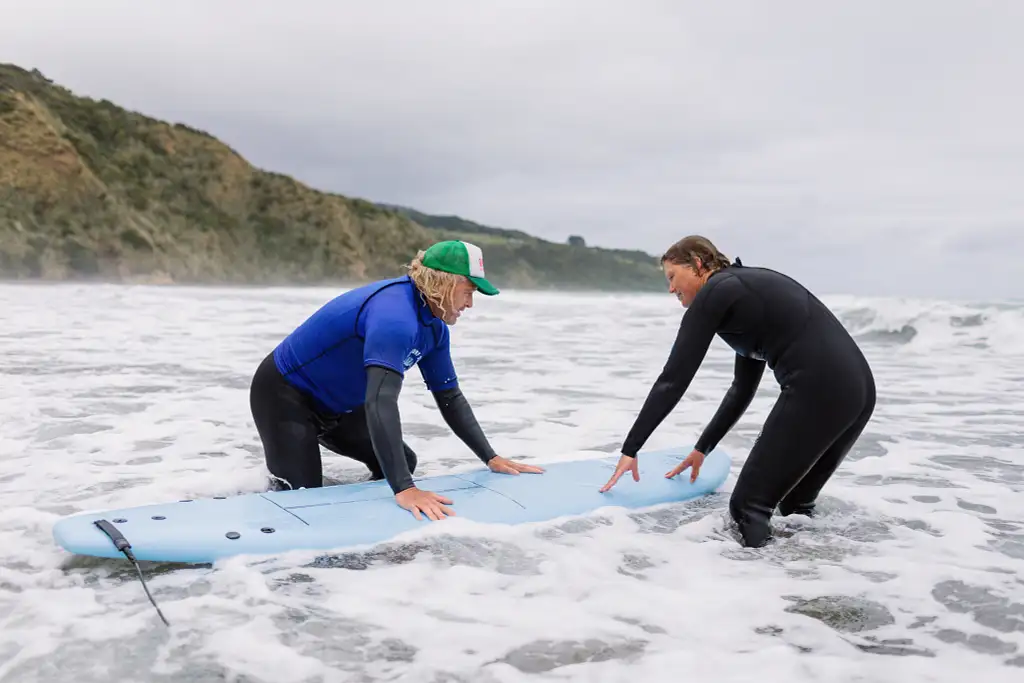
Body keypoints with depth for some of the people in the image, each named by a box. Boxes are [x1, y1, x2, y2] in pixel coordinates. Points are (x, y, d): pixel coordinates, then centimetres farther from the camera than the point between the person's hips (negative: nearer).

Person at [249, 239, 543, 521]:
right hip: (284, 395, -9)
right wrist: (404, 489, -54)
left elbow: (450, 398, 4)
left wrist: (491, 458, -3)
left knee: (402, 464, 7)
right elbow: (381, 399, -47)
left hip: (334, 404, 9)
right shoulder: (395, 314, -35)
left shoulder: (434, 326, -4)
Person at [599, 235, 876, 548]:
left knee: (749, 506, 3)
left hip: (819, 391, -9)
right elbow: (742, 389, 32)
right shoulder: (748, 290, 27)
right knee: (795, 505, 24)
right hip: (857, 387, 9)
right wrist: (701, 449, 38)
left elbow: (673, 380, -2)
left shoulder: (713, 294, 2)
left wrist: (630, 449, 3)